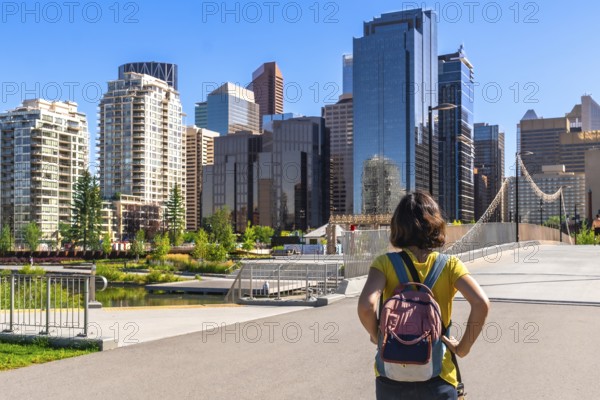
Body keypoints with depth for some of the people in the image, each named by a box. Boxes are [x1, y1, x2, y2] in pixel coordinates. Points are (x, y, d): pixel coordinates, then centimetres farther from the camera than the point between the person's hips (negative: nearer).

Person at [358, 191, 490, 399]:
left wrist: (376, 336, -3)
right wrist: (463, 348, -5)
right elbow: (481, 304, -18)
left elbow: (366, 306, -22)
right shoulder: (450, 265, -5)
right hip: (437, 378, 0)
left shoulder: (385, 263, -7)